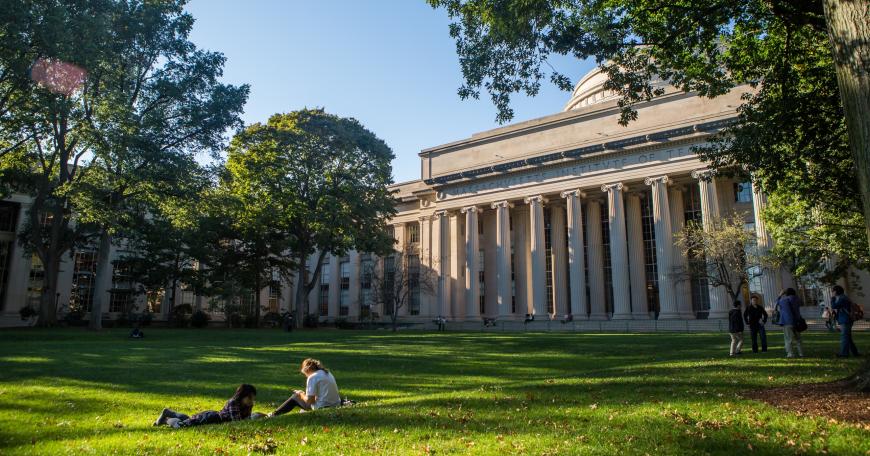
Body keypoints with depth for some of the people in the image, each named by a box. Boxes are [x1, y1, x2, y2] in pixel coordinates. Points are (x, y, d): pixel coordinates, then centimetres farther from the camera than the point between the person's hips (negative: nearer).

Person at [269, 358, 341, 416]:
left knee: (295, 397, 10)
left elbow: (309, 401, -11)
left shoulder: (312, 377, -10)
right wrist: (306, 394, 19)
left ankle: (274, 415, 18)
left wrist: (301, 395, 8)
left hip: (322, 408, -7)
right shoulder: (327, 373, 13)